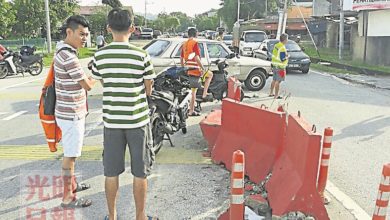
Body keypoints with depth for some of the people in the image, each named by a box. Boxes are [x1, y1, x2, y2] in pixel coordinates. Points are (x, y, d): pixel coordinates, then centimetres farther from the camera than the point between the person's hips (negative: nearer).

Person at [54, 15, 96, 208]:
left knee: (71, 153, 21)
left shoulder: (64, 52, 9)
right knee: (70, 155, 0)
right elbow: (87, 85, -20)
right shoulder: (68, 57, -24)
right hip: (71, 114, -10)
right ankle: (67, 198, 11)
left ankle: (71, 184, 37)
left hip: (72, 111, 10)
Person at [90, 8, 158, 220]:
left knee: (111, 172, 14)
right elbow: (148, 91, -3)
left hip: (111, 121, 2)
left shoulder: (99, 56, -3)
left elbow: (102, 84, 8)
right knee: (140, 173, 11)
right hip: (138, 120, -2)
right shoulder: (141, 55, -10)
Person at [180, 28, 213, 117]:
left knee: (193, 91, 14)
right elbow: (196, 58, -21)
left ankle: (191, 111, 17)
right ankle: (204, 95, 6)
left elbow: (181, 59, 16)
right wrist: (203, 68, -18)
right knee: (210, 74, 15)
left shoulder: (184, 44, 13)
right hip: (196, 69, -8)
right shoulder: (194, 43, -12)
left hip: (189, 71, 8)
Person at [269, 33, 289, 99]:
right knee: (278, 81, -3)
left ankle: (271, 93, 29)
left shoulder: (276, 45, 7)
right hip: (280, 67, -9)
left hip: (274, 65, 9)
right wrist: (287, 56, -4)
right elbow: (282, 59, -22)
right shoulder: (282, 48, -21)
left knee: (274, 80, 19)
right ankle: (276, 96, 2)